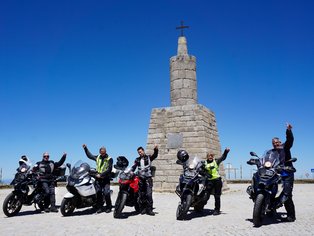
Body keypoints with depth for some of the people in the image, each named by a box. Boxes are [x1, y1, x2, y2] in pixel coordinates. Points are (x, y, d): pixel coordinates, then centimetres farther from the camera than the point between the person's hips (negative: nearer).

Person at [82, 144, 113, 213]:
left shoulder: (109, 159, -3)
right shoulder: (97, 157, 11)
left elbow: (109, 169, -11)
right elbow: (89, 155, 24)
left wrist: (101, 174, -16)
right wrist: (85, 148, 18)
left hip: (106, 179, -4)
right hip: (98, 178, 4)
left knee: (106, 193, -11)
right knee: (98, 192, 0)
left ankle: (108, 207, 2)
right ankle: (99, 207, 10)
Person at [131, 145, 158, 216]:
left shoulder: (149, 157, 7)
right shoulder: (137, 159, 17)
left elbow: (155, 155, -9)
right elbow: (133, 167, 13)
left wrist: (156, 149, -28)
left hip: (148, 178, -3)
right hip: (140, 178, 3)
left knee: (149, 194, -10)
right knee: (141, 195, 5)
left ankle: (149, 209, -7)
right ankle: (142, 209, 14)